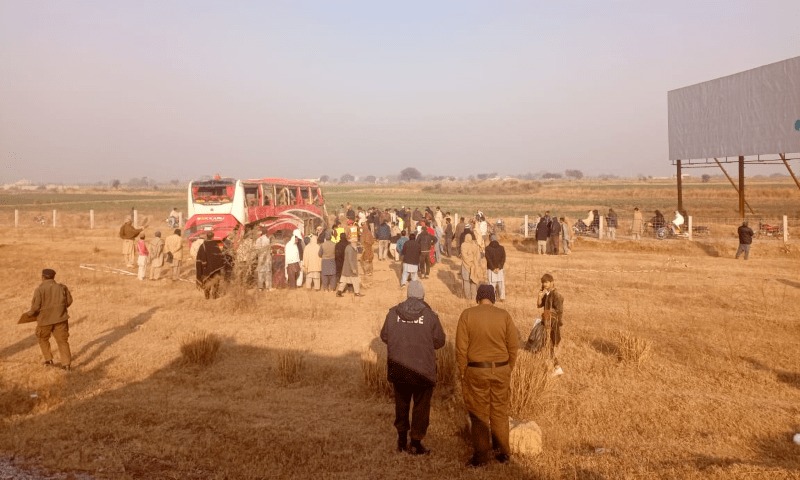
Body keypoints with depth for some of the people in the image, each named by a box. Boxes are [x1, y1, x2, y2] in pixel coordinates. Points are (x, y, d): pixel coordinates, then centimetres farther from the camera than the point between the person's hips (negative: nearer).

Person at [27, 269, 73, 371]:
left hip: (45, 319, -2)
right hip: (60, 318, 3)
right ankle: (66, 363, 1)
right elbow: (69, 301, 6)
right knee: (62, 341, 6)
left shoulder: (39, 289, -11)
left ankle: (48, 360, 23)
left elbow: (35, 307, -12)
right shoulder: (61, 287, 1)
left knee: (43, 339, 22)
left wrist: (29, 313, 8)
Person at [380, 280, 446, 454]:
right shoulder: (429, 315, -11)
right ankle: (416, 442, 16)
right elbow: (439, 341, -5)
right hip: (423, 369, -3)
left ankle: (402, 439, 31)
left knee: (401, 404, 20)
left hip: (398, 368, 3)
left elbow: (384, 336, 3)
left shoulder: (393, 312, -5)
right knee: (421, 406, 12)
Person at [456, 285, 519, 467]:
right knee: (500, 412, 15)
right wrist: (508, 370, 11)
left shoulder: (467, 315, -7)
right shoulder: (504, 315, -3)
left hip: (476, 370, -2)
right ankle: (503, 452, 25)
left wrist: (462, 373, 1)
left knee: (479, 414, 9)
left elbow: (461, 347, -9)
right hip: (501, 370, 2)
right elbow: (513, 345, -1)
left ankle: (481, 456, 17)